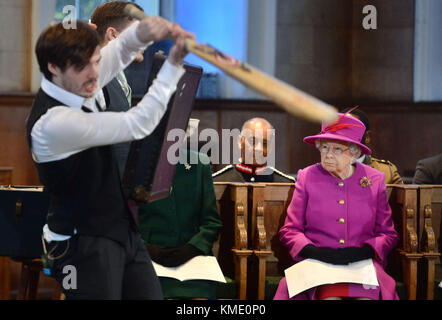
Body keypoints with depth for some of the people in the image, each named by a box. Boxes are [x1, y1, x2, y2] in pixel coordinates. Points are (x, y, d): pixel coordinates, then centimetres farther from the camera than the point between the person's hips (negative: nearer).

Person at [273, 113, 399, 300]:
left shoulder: (375, 180, 9)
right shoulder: (307, 177, 7)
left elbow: (388, 235, 13)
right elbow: (289, 230, 9)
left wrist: (364, 251, -7)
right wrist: (312, 251, -11)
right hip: (317, 264, -1)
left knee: (366, 297, -31)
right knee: (331, 296, -33)